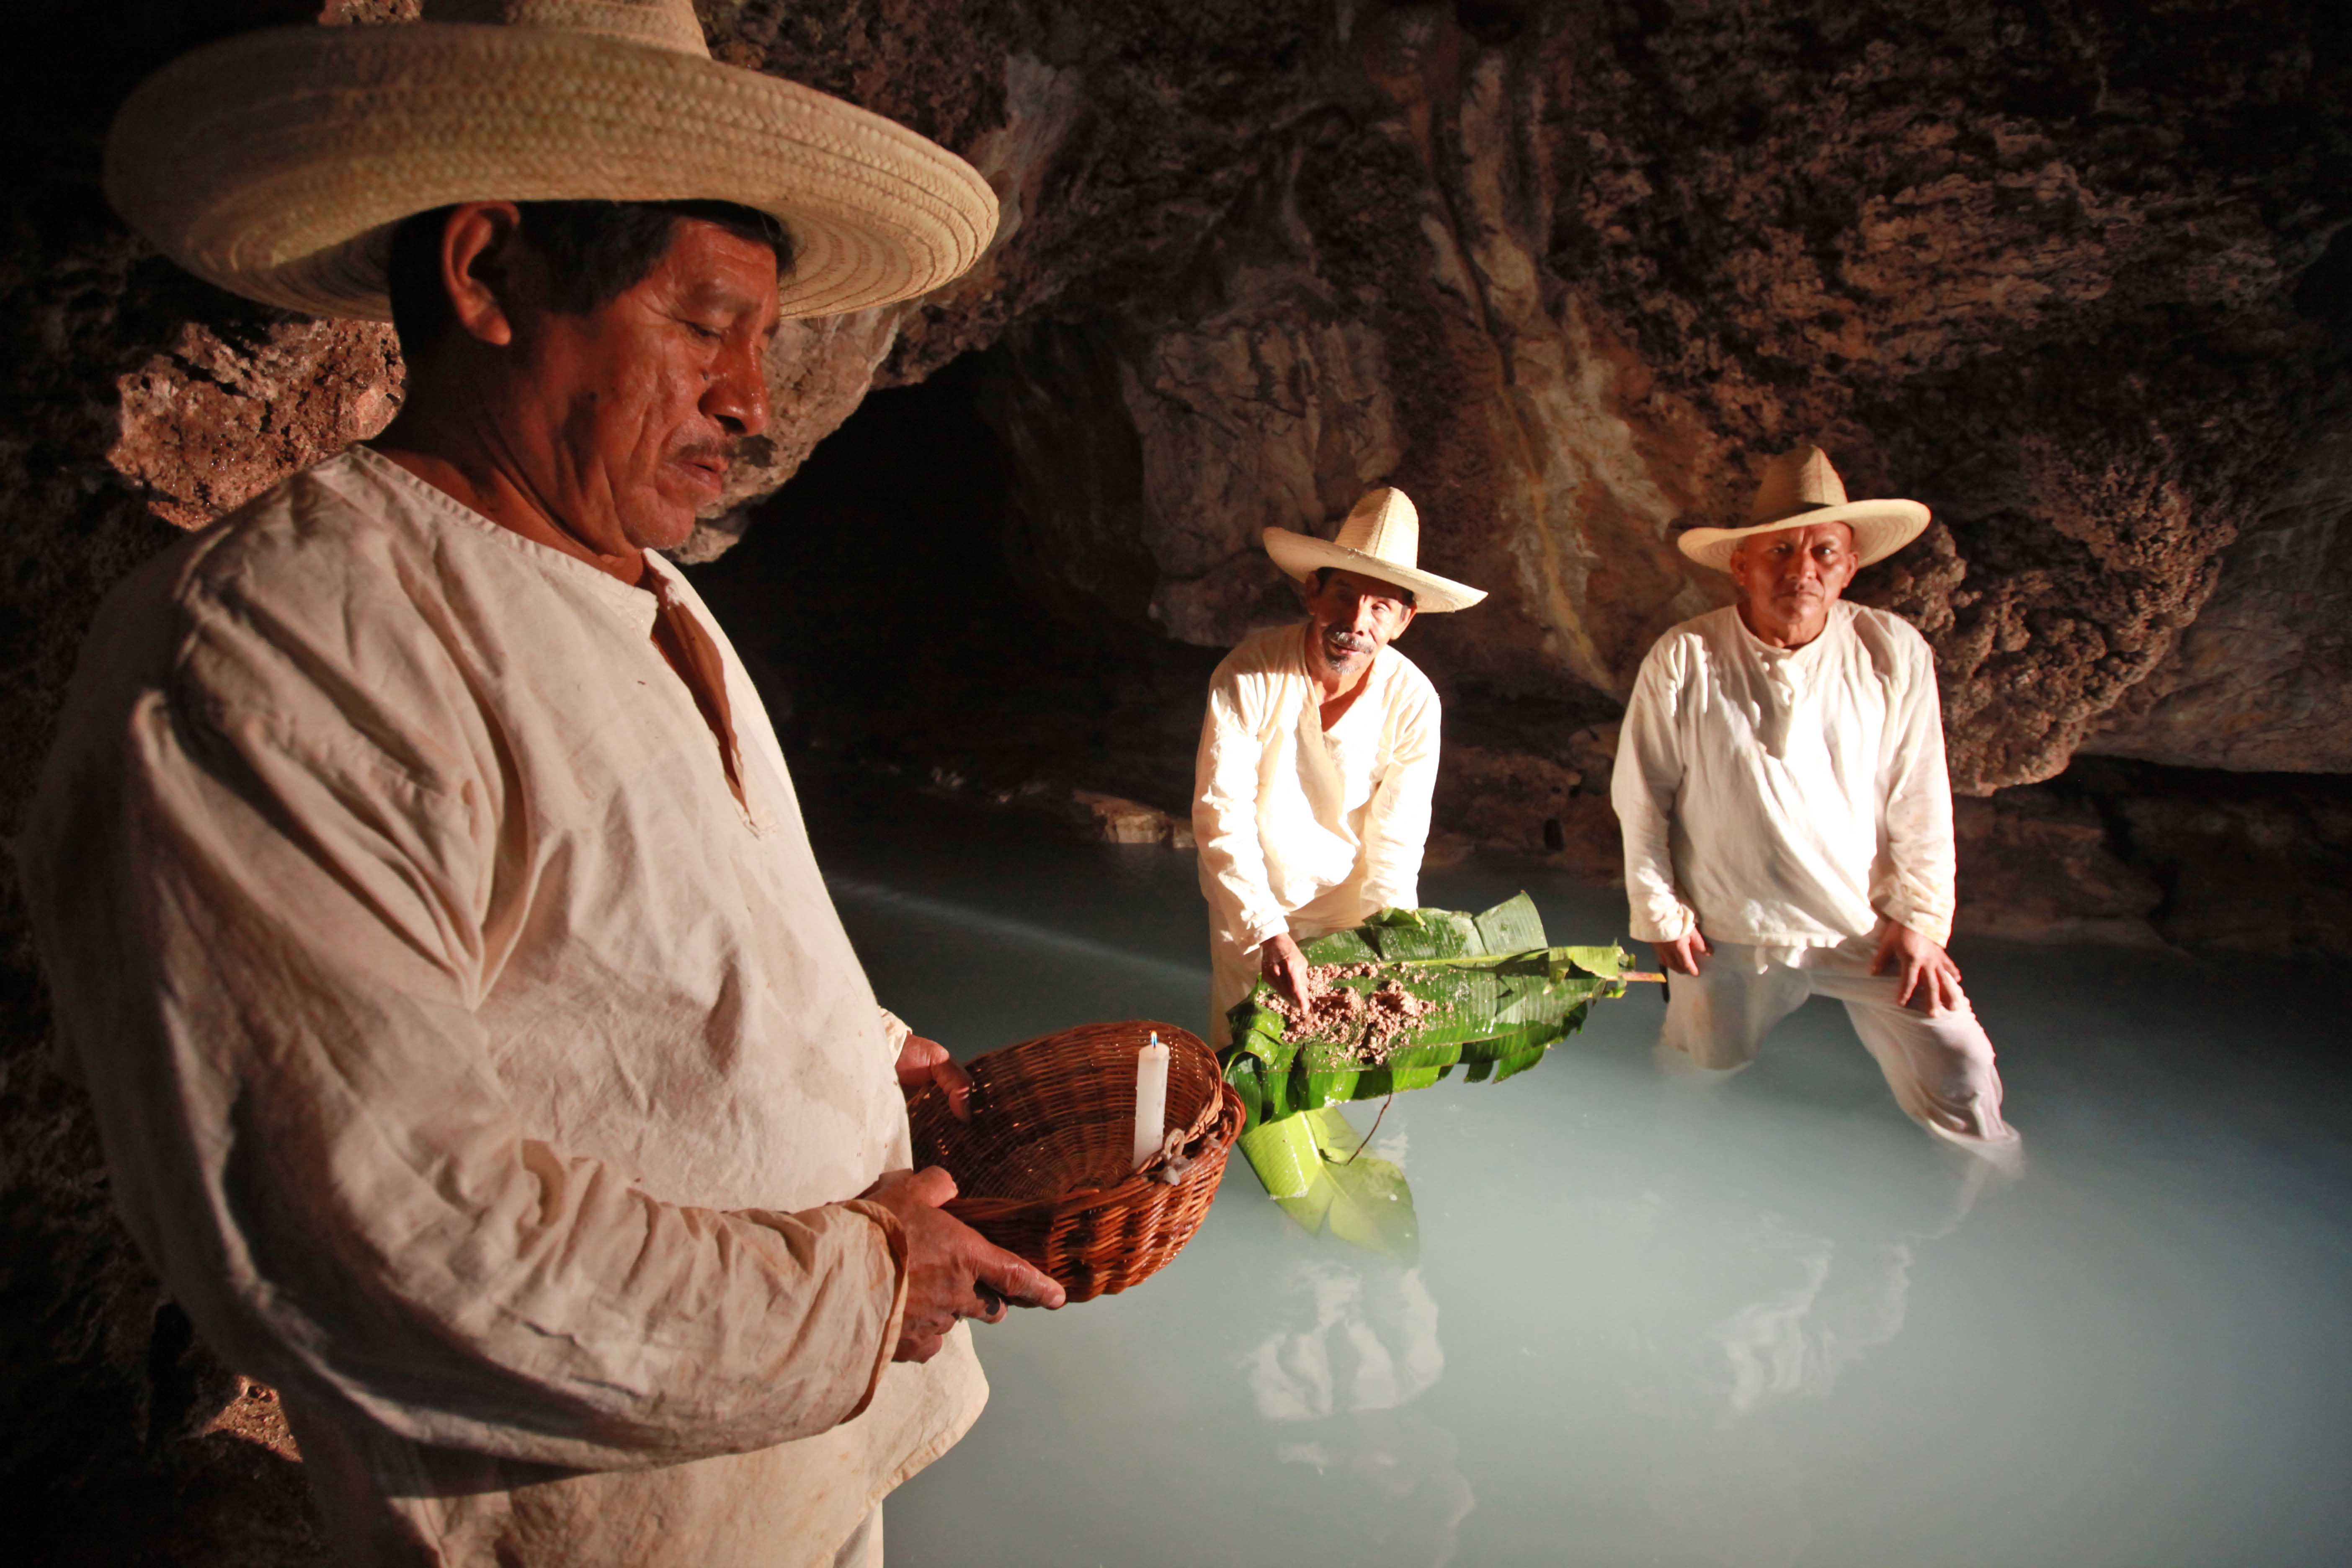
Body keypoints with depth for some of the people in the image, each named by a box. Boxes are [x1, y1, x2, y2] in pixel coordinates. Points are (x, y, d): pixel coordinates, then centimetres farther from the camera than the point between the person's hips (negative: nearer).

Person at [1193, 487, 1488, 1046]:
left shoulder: (1413, 702, -17)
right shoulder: (1250, 675, -22)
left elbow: (1396, 845, -12)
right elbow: (1220, 813, -23)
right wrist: (1267, 932, -32)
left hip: (1353, 907, 1)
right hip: (1253, 908, -1)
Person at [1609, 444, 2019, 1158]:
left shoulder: (1896, 655, -6)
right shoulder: (1683, 660, -11)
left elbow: (1920, 799, 2)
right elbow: (1640, 797, -3)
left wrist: (1919, 917, 0)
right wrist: (1661, 915, 0)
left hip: (1866, 928, 1)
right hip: (1729, 932, -1)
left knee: (1957, 1072, -3)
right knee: (1700, 1078, 12)